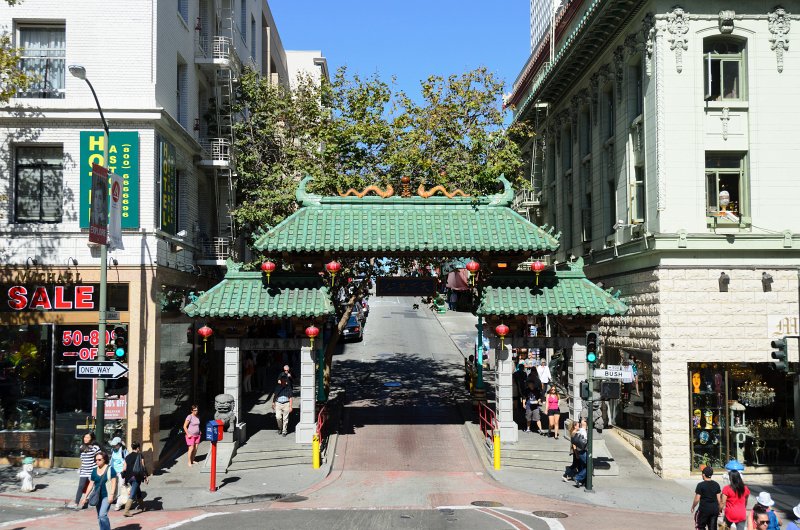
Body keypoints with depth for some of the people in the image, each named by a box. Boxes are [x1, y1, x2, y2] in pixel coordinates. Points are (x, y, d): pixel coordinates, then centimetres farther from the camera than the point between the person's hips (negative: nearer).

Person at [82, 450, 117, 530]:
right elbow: (91, 484, 12)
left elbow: (113, 482, -10)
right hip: (97, 496, 6)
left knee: (102, 514, -18)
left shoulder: (110, 469, -7)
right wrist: (86, 496, 9)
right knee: (99, 517, 11)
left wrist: (111, 495, -18)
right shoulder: (94, 471, 8)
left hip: (107, 496, -6)